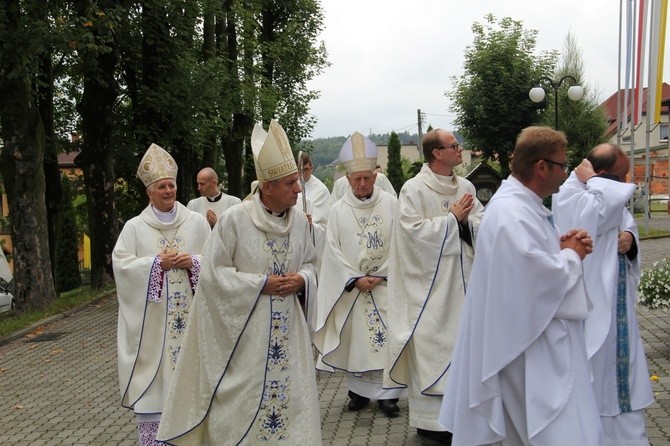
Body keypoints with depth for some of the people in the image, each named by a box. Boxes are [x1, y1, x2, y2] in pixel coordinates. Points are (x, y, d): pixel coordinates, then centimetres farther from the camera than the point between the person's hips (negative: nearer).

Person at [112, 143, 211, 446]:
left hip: (189, 312, 2)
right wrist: (156, 263, -14)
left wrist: (193, 261, -13)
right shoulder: (134, 227, 1)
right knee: (154, 370, 0)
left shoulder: (197, 222, 5)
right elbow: (121, 264, -5)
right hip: (151, 316, -1)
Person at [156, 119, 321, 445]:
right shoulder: (234, 219, -13)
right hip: (244, 329, -4)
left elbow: (309, 263, 14)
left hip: (287, 329, 4)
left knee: (289, 395, 9)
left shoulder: (300, 221, 1)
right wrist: (261, 284, -16)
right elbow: (213, 272, -11)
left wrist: (301, 279, -9)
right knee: (243, 403, 4)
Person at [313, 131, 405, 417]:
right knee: (354, 338, 4)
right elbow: (333, 250, -1)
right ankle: (359, 390, 16)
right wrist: (356, 279, -10)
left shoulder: (390, 204, 0)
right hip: (350, 287, 1)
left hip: (385, 285, -1)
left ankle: (387, 392, 5)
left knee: (386, 337, -2)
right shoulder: (338, 210, 2)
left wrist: (382, 275, -9)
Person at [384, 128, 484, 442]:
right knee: (431, 345, -1)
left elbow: (482, 225, 7)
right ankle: (430, 418, 11)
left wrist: (467, 219, -13)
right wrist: (452, 218, -11)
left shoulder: (466, 187, 10)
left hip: (462, 277, 6)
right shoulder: (414, 189, -7)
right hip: (430, 281, -6)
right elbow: (414, 231, -17)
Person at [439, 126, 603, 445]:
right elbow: (545, 277, -27)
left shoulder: (520, 203, 10)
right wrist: (571, 254, -8)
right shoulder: (513, 214, -24)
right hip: (533, 350, -11)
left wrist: (562, 245, 1)